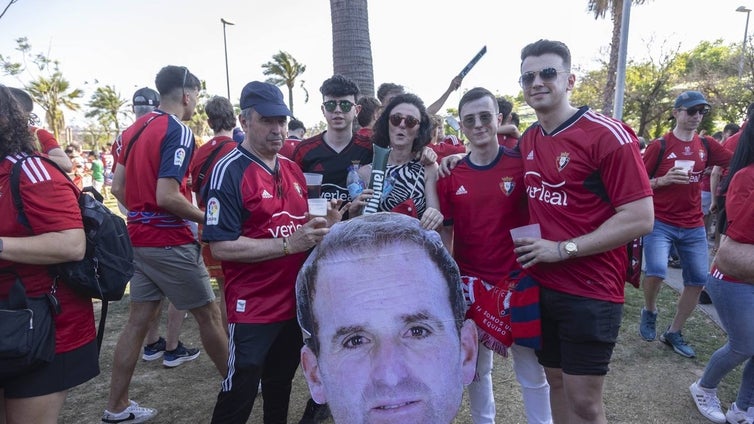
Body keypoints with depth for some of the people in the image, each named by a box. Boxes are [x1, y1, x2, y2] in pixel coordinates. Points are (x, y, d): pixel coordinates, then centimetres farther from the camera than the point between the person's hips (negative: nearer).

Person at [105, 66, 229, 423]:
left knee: (138, 320, 14)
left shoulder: (135, 128, 10)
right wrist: (206, 218, -11)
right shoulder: (178, 132, -16)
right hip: (169, 241, -8)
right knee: (208, 314, 7)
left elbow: (118, 186, 11)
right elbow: (167, 196, -23)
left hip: (139, 237, 8)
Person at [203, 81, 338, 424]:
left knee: (281, 385, 23)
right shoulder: (229, 171, -14)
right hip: (252, 308, -7)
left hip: (295, 301, 7)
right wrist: (288, 244, -24)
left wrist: (318, 229, -2)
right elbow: (221, 246, -21)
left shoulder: (293, 169, 8)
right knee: (238, 395, 7)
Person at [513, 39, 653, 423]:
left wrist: (563, 249, -19)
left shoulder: (608, 135, -14)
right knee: (556, 382, 19)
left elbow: (640, 218, -18)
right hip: (539, 285, 6)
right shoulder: (527, 140, 6)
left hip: (590, 290, -6)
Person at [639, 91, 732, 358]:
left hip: (693, 226, 5)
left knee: (698, 280, 6)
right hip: (660, 222, -5)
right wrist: (663, 180, -21)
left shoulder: (706, 146, 8)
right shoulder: (659, 146, -6)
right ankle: (649, 311, 9)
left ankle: (673, 333, 23)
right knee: (656, 271, -24)